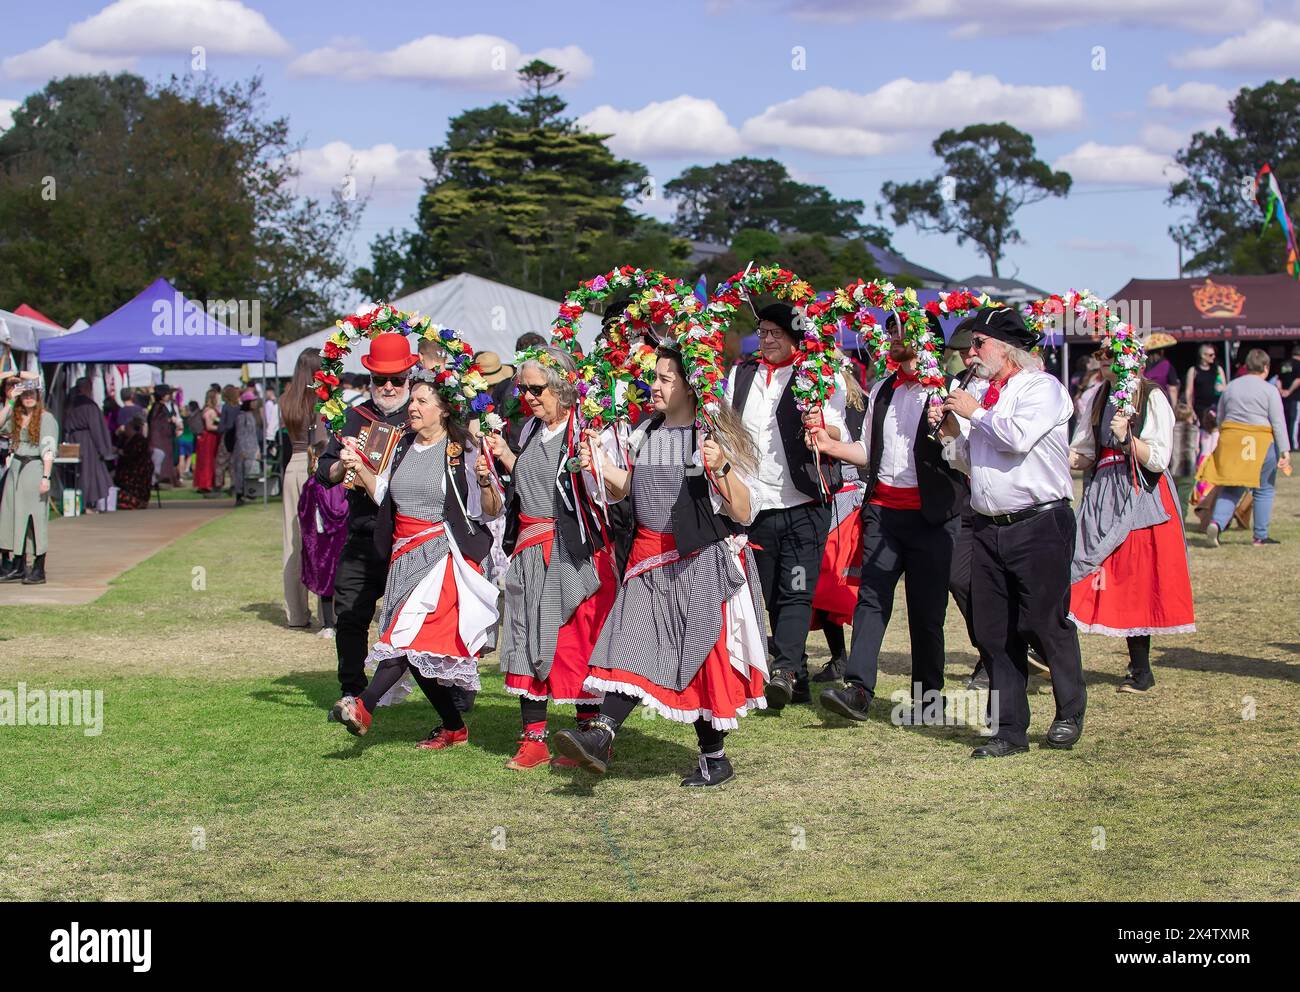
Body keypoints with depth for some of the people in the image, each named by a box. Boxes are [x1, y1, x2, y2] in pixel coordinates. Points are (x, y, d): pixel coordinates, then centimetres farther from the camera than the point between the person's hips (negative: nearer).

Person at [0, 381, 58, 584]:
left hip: (35, 468, -6)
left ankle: (39, 570, -1)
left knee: (36, 516, -5)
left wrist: (45, 477, -17)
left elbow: (49, 450, -10)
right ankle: (18, 567, 11)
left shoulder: (46, 418, -5)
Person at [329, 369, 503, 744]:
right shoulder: (404, 446, 12)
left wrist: (484, 481, -25)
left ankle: (364, 706, -34)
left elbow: (492, 511, -6)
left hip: (445, 554, -7)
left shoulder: (463, 450, -5)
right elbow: (385, 496, 21)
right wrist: (359, 468, 8)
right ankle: (453, 727, 16)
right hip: (406, 555, 7)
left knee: (412, 631, -23)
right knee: (420, 651, 5)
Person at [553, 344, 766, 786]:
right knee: (632, 643, -8)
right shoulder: (645, 433, 9)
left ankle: (714, 757, 13)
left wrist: (721, 469, -28)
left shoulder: (715, 437, -8)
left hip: (704, 563, -5)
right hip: (651, 559, 5)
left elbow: (744, 514, -12)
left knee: (703, 653, 1)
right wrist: (602, 468, 1)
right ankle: (601, 735, -18)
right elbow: (627, 490, 19)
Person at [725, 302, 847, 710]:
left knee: (796, 592, -12)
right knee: (769, 595, 7)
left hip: (804, 505, -4)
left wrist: (821, 427, -23)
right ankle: (797, 676, 15)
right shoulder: (740, 375, 13)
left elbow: (842, 436, -3)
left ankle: (785, 670, -20)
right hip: (755, 505, 5)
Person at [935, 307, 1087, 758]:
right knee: (994, 632, 4)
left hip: (1039, 526, -7)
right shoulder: (987, 397, 18)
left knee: (1045, 624, -4)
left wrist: (975, 413, -8)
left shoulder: (1042, 387, -5)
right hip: (990, 529, 7)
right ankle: (1009, 730, 10)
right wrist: (950, 434, 7)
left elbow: (1018, 437, -22)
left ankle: (1069, 713, 17)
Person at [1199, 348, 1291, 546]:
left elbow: (1220, 419, 16)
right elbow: (1278, 423, -7)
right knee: (1263, 489, 7)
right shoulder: (1270, 390, -3)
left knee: (1231, 489, 7)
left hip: (1230, 441, 4)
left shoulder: (1230, 387, 12)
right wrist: (1285, 451, -6)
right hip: (1260, 443, -4)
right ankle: (1260, 536, 9)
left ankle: (1216, 522, -17)